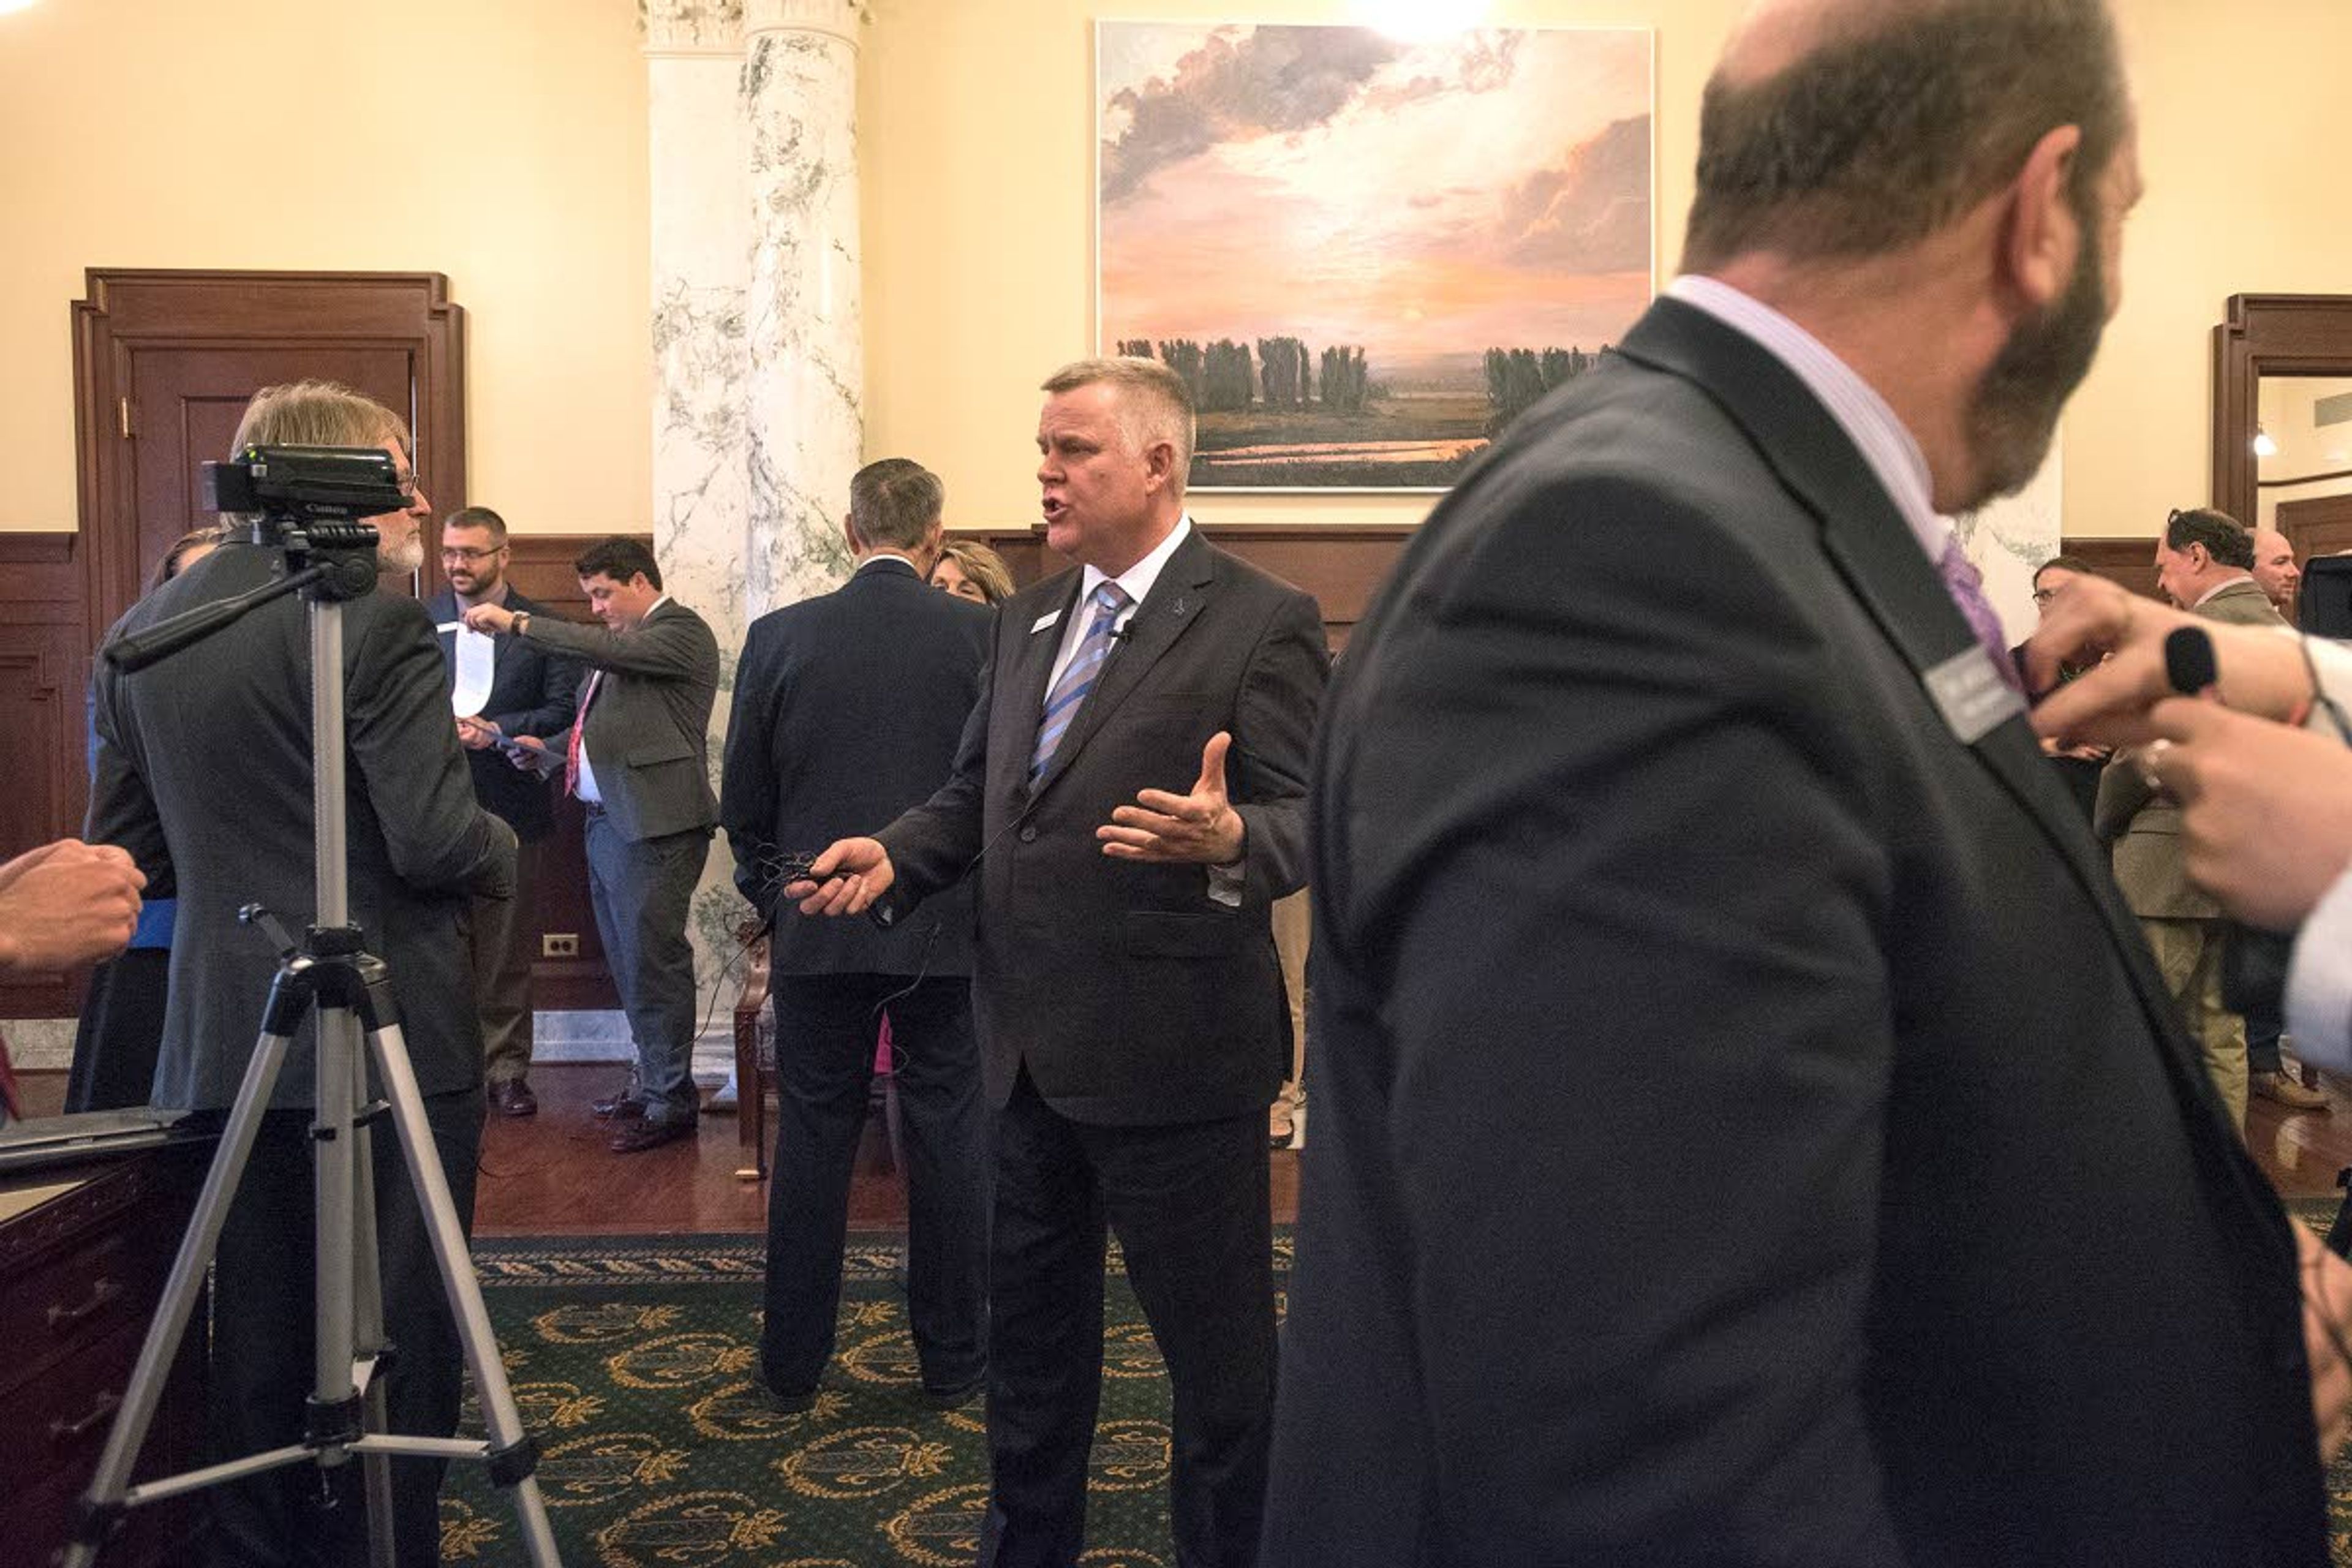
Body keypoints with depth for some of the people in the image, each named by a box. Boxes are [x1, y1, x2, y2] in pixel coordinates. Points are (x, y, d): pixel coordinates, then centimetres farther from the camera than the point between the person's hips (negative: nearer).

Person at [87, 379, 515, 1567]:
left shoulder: (142, 630, 9)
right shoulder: (380, 623, -13)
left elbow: (122, 850, 11)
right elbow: (438, 845, -18)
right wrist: (503, 844, 2)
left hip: (224, 1042, 7)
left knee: (255, 1339, 15)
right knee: (398, 1341, 5)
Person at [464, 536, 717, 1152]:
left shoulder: (681, 630, -6)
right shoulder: (625, 642, 20)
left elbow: (607, 650, -23)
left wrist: (516, 621, -18)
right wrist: (550, 751, 11)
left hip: (652, 823, -9)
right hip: (607, 820, 9)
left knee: (651, 959, -7)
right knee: (629, 961, 13)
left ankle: (671, 1101, 0)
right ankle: (652, 1078, 24)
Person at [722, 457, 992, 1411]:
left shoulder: (778, 638, -2)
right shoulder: (982, 636, -6)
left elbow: (741, 802, 3)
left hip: (817, 935, 1)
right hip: (947, 934, -1)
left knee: (812, 1145, 10)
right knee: (950, 1143, 8)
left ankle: (792, 1366, 21)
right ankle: (952, 1362, 19)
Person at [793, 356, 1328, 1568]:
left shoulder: (1261, 622, -10)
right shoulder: (1025, 619, 12)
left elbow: (1303, 819, -14)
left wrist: (1228, 841, -35)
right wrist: (895, 855, -1)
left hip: (1171, 1047, -7)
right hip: (1032, 1044, 7)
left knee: (1215, 1343, 9)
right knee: (1031, 1323, 22)